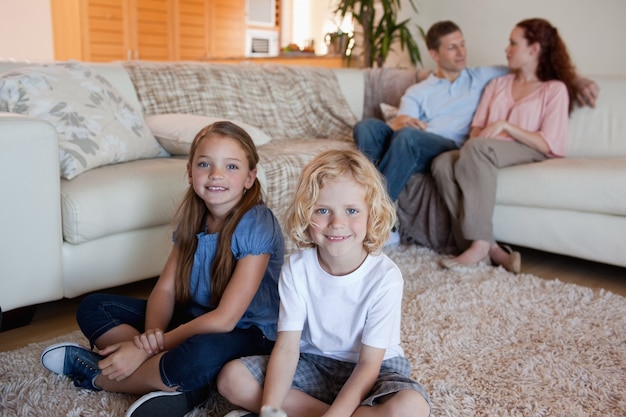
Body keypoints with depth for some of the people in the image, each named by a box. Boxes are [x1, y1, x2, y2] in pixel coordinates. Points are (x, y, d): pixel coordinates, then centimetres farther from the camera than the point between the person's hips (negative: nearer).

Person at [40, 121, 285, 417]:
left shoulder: (257, 226, -22)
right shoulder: (193, 218, -1)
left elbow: (224, 319, -24)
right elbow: (165, 288, -3)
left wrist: (146, 349, -24)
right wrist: (151, 332, -25)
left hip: (248, 334, -7)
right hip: (195, 317, 7)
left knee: (200, 354, -41)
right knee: (92, 308, -1)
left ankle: (96, 376, -12)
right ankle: (182, 385, -16)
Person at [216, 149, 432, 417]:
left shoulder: (385, 276, -22)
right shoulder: (296, 268, -13)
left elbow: (369, 364, -20)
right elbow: (287, 347, -16)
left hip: (371, 371, -2)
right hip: (312, 364, 3)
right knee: (231, 378, -15)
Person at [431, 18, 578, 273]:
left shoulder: (555, 89, 9)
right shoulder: (498, 84, 28)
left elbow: (548, 145, -3)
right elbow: (477, 128, 17)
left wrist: (505, 125, -11)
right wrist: (478, 136, -7)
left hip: (529, 154, -5)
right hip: (488, 151, 5)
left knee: (476, 148, -37)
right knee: (442, 163, -29)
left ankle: (480, 244, -37)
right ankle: (491, 248, -33)